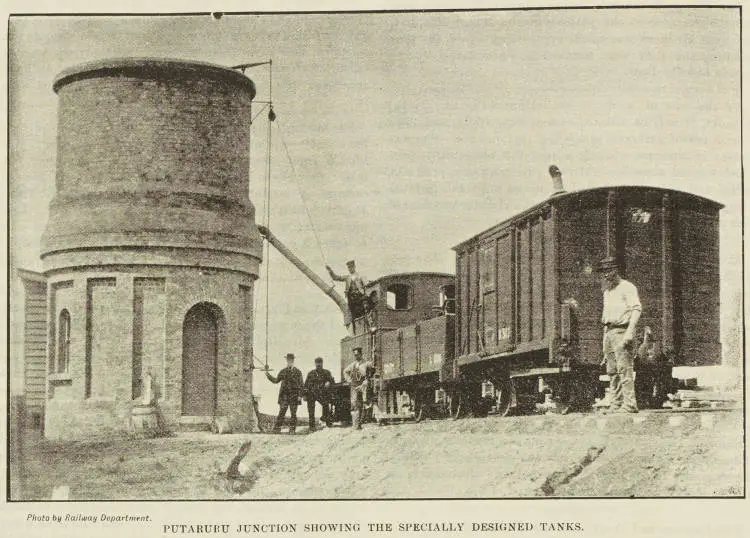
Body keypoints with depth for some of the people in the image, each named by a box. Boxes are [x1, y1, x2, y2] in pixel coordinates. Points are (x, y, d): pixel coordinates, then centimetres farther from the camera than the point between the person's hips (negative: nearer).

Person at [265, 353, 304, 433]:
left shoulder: (297, 372, 2)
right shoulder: (283, 371, 10)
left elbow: (300, 384, -1)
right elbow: (276, 380, 18)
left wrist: (299, 395, -8)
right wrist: (268, 375, 6)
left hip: (294, 395, -1)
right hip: (284, 394, 1)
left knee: (293, 414, 1)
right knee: (281, 412, -6)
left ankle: (292, 429, 7)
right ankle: (277, 428, -5)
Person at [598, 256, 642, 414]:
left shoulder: (627, 287, -3)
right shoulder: (607, 291, 22)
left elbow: (636, 309, -13)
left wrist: (630, 332, -24)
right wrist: (605, 339, 20)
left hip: (621, 331, -8)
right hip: (609, 332, 8)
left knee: (624, 368, -13)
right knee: (612, 371, 6)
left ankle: (630, 404, -16)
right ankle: (615, 405, 7)